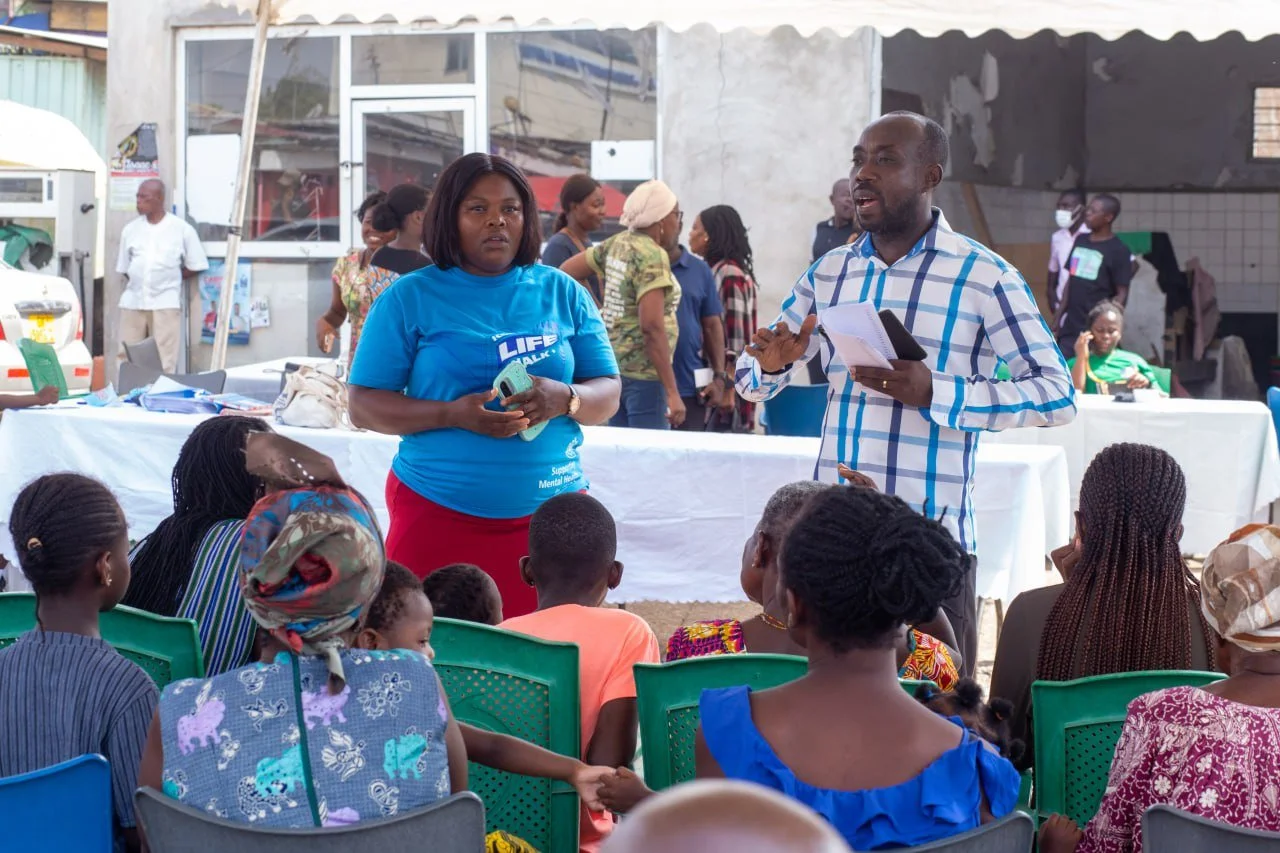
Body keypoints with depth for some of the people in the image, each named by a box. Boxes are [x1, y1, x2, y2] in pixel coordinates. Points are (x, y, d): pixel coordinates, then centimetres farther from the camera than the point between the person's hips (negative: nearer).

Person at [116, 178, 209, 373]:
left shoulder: (182, 229, 0)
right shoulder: (130, 229, 10)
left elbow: (196, 266, 5)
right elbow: (124, 268, 17)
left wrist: (171, 279, 4)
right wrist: (139, 283, 6)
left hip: (165, 302, -4)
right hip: (133, 301, 4)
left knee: (164, 360, -6)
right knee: (126, 357, 3)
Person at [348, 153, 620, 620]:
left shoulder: (563, 294, 9)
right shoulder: (409, 298, 2)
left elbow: (608, 394, 10)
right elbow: (364, 405, -1)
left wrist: (565, 399, -14)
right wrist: (454, 414, -17)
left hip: (549, 510, 2)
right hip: (436, 513, -2)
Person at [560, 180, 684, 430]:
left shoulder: (618, 243, 9)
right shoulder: (653, 256, -15)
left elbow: (566, 271, 18)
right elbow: (652, 326, -23)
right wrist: (672, 392, -23)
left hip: (614, 366, 9)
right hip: (643, 372, -9)